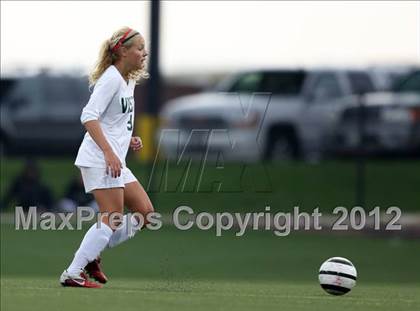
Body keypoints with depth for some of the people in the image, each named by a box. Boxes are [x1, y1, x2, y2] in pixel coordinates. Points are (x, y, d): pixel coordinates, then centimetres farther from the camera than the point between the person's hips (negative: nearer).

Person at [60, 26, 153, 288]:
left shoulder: (129, 81, 17)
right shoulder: (111, 78, -12)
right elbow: (89, 116, -21)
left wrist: (129, 141, 10)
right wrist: (109, 152, -27)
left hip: (115, 160, 10)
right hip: (99, 159, -10)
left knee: (146, 213, 6)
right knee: (113, 218, -13)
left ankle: (92, 254, 11)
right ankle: (73, 274, -10)